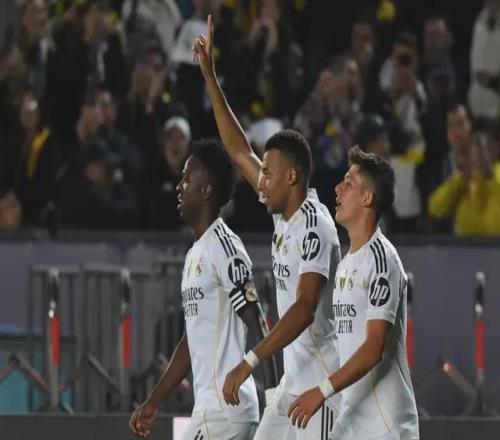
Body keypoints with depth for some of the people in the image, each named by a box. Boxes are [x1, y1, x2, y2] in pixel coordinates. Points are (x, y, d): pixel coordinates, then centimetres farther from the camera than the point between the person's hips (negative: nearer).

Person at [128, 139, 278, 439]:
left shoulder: (225, 246, -12)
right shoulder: (194, 255, 18)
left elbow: (259, 326, -17)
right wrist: (154, 402, 24)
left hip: (224, 410, -9)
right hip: (209, 408, 9)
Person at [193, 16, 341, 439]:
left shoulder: (314, 226, -17)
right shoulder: (285, 212, 10)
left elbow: (305, 308, -27)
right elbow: (240, 152, 18)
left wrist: (251, 361, -33)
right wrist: (210, 77, 16)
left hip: (320, 383, -10)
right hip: (292, 381, 10)